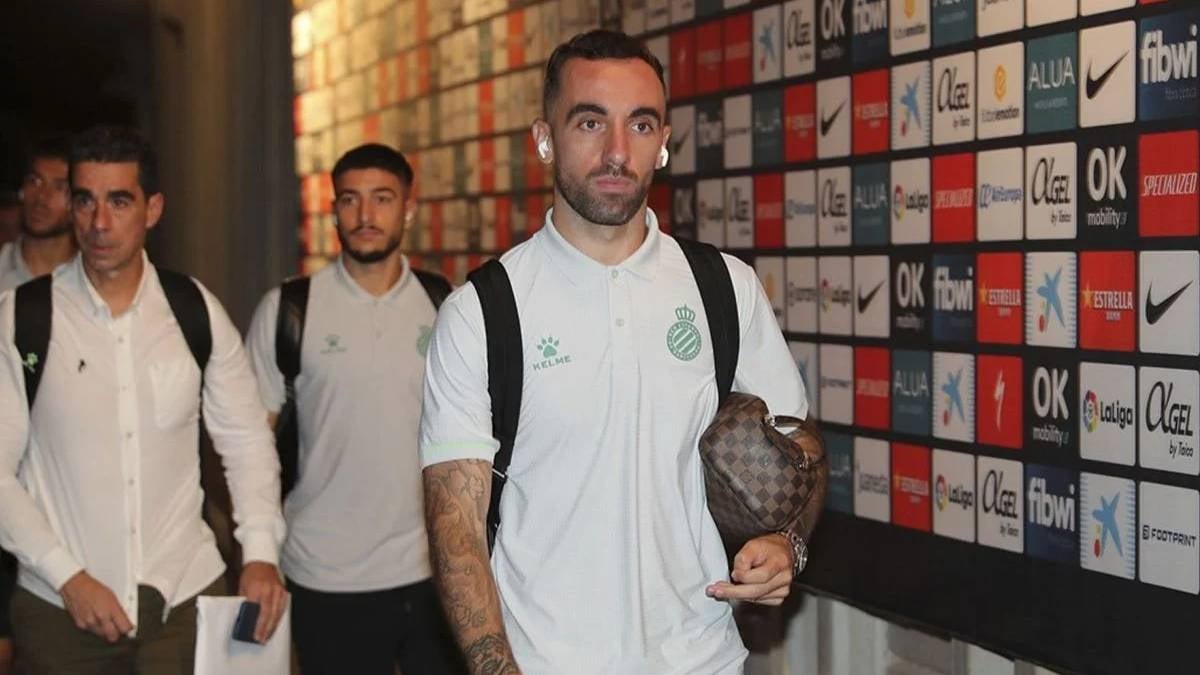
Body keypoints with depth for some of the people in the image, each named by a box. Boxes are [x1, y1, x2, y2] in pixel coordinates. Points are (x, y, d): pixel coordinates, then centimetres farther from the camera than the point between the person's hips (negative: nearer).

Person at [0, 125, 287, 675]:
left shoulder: (197, 311, 0)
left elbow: (245, 440, 6)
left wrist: (260, 553, -5)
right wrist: (68, 577, -11)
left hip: (187, 596, 1)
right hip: (60, 608, -1)